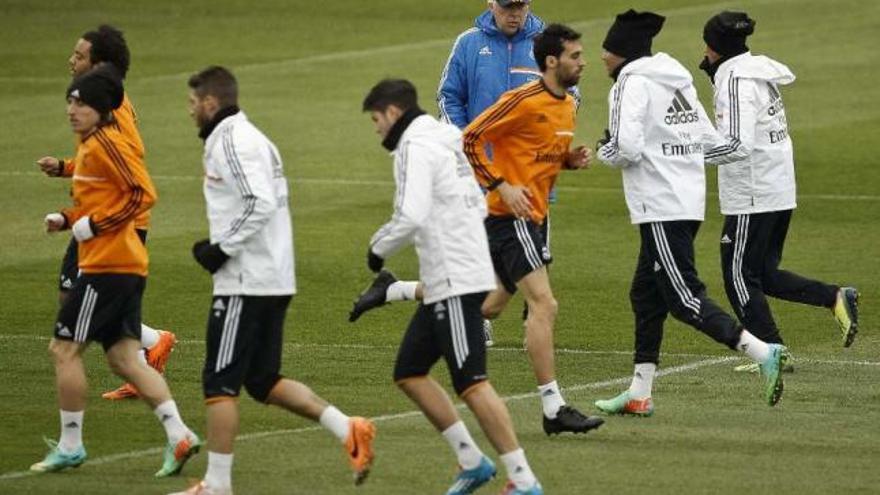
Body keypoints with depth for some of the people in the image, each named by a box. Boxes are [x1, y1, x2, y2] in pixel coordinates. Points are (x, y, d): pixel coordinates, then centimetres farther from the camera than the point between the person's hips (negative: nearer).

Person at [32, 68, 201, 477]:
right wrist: (66, 219, 12)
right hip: (125, 267, 10)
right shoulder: (88, 144, 17)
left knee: (64, 349, -3)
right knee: (123, 359, 8)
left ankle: (70, 447, 4)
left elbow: (143, 194, -20)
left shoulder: (106, 142, -12)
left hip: (108, 266, -10)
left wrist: (95, 225, -18)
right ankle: (179, 436, 2)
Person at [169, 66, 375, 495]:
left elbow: (260, 203, -24)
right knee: (263, 382, 15)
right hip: (274, 278, 10)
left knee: (219, 383, -3)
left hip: (246, 283, -10)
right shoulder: (252, 138, 18)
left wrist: (222, 250, -17)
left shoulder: (231, 141, -13)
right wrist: (218, 246, 13)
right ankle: (349, 430, 5)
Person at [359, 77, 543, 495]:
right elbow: (479, 207, 22)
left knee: (471, 383, -10)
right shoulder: (445, 142, 18)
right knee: (409, 373, 14)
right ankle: (471, 461, 15)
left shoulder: (416, 147, -12)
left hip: (454, 283, -10)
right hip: (443, 284, 10)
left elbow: (411, 216, -23)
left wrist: (379, 247, -6)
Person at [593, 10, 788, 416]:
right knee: (646, 293, 15)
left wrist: (605, 150, 2)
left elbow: (627, 148, -19)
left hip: (661, 207, -9)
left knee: (684, 298, -10)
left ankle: (762, 352, -22)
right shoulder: (678, 82, 16)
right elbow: (711, 142, 15)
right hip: (690, 201, 9)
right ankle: (639, 394, 17)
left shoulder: (632, 84, -9)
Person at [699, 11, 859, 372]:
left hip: (752, 197, -9)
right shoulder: (761, 74, 12)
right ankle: (836, 298, 4)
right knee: (765, 274, 16)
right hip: (781, 193, 9)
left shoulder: (735, 81, -16)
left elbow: (737, 144, -27)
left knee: (740, 276, 1)